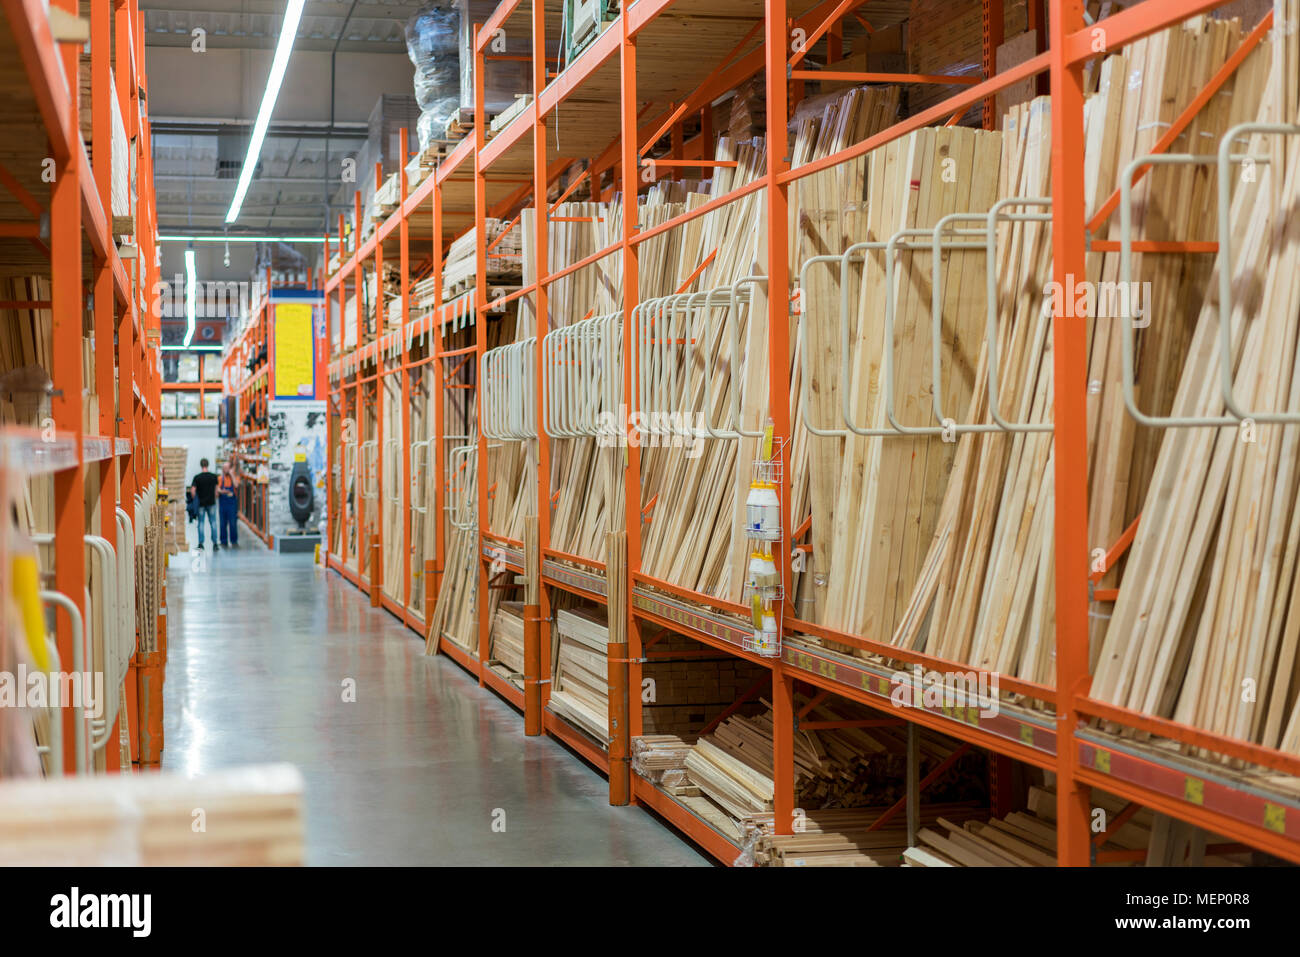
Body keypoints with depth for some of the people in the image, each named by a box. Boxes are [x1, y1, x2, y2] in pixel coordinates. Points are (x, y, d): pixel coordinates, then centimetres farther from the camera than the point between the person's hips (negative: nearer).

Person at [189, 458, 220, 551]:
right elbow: (216, 490, 4)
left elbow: (192, 490, -12)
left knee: (201, 523, 5)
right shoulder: (213, 476, -2)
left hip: (201, 503, -1)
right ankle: (215, 543, 6)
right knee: (213, 523, 8)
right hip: (211, 503, 1)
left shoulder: (197, 477, -8)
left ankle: (201, 544, 2)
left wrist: (195, 500, 1)